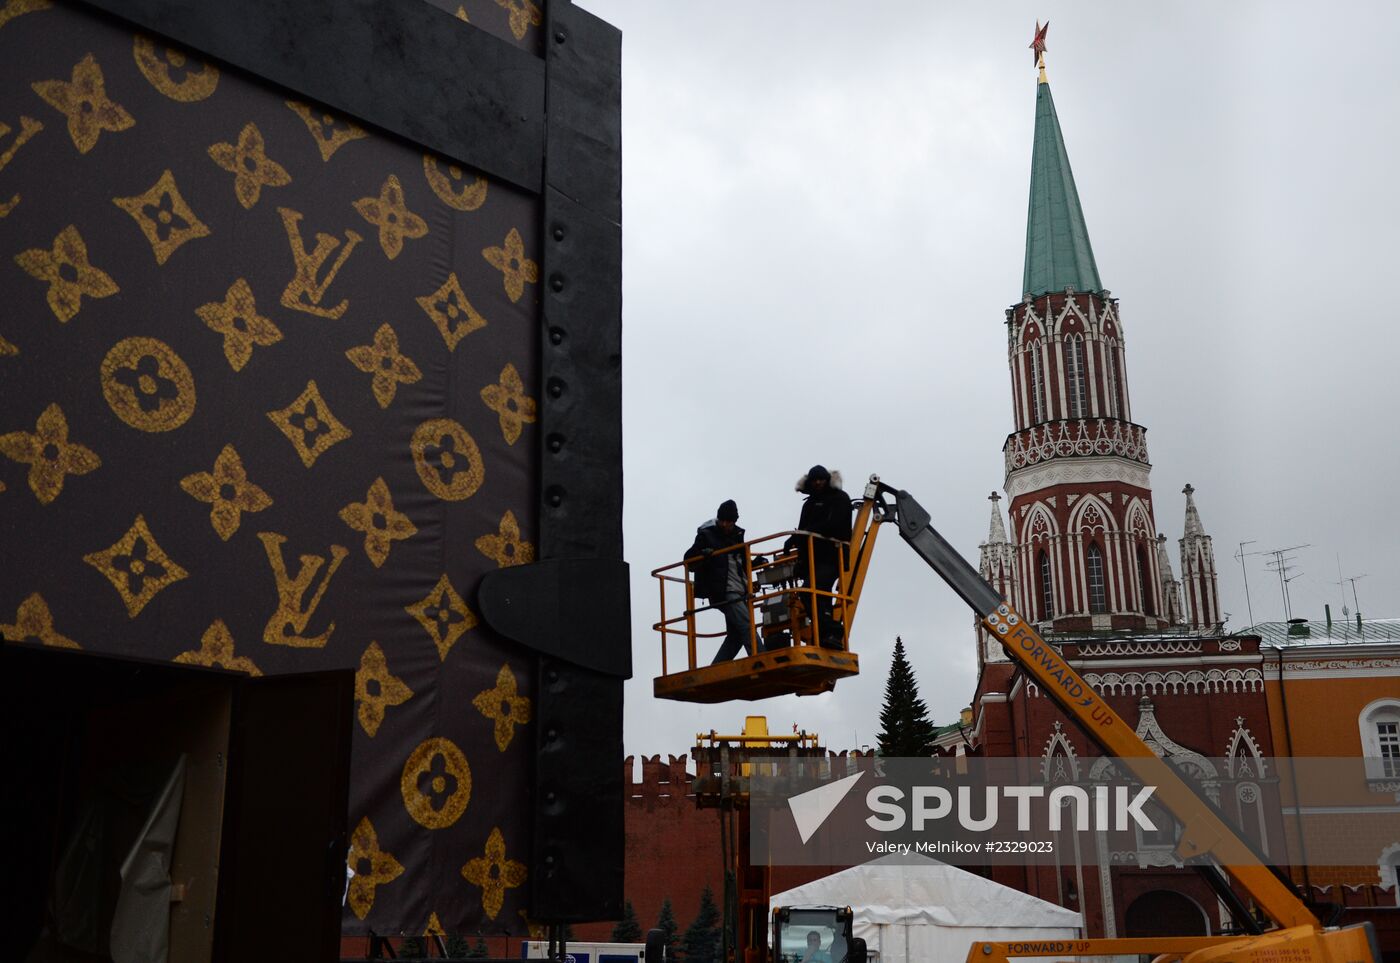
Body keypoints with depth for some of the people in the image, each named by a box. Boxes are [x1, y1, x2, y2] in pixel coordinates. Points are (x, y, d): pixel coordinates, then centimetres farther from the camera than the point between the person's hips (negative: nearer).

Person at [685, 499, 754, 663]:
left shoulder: (736, 535, 18)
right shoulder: (706, 535, -1)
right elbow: (689, 560, -3)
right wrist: (702, 555, -22)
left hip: (740, 592, 7)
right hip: (724, 593, -7)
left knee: (735, 635, 4)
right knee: (747, 628, -18)